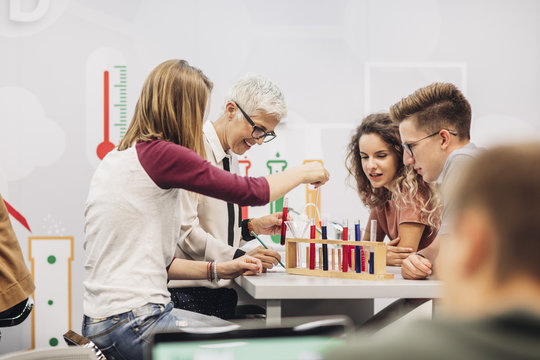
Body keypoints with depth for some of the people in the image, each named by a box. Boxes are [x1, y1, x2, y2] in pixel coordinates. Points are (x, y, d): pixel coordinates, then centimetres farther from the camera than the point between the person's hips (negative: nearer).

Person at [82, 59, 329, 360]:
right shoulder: (159, 154, -13)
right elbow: (249, 192, -10)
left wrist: (218, 270, 14)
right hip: (132, 325, -10)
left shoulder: (116, 159, 15)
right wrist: (303, 173, 7)